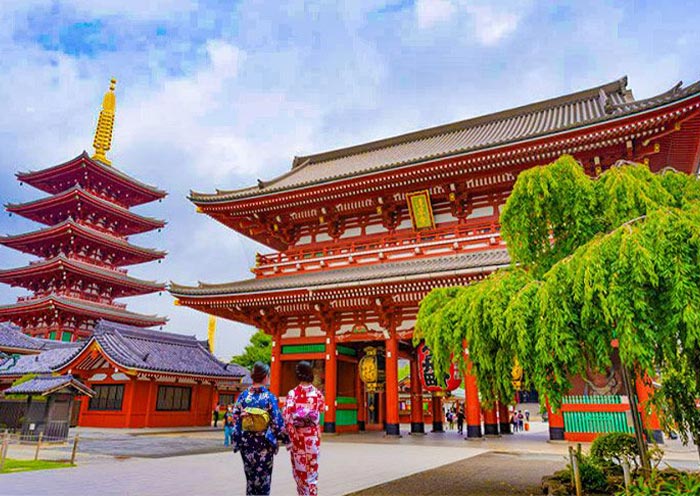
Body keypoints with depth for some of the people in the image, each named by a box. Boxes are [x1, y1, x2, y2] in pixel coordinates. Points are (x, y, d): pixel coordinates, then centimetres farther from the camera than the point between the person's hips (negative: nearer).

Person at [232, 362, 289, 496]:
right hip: (265, 444, -3)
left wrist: (236, 442, 9)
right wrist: (286, 439, 1)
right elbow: (277, 422, -10)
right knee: (263, 477, 11)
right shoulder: (270, 397, -11)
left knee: (250, 476, 17)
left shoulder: (243, 396, -3)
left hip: (247, 444, 3)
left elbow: (236, 421, -1)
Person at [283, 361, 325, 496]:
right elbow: (321, 412, 7)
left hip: (297, 436, -1)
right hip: (313, 436, 1)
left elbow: (287, 418, -14)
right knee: (312, 470, 10)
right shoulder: (318, 393, -5)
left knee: (299, 469, 17)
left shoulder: (292, 393, -10)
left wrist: (289, 437, -6)